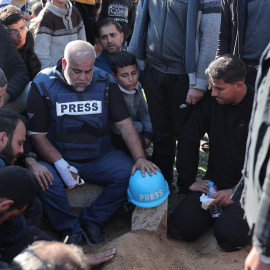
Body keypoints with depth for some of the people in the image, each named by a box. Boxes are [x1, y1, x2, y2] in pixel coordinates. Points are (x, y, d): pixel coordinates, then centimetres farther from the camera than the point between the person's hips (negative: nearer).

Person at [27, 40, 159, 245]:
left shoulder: (105, 83, -1)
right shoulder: (43, 85, -8)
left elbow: (124, 123, -2)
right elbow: (38, 135, -9)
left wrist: (140, 158, -15)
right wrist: (61, 165, -22)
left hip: (100, 158, 3)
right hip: (58, 158, -2)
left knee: (130, 174, -21)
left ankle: (92, 221, -2)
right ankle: (70, 229, -6)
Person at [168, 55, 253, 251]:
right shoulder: (210, 100, 0)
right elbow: (188, 140, 6)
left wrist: (237, 192, -19)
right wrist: (188, 181, 1)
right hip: (214, 182, 5)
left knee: (228, 235, -27)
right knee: (179, 228, -12)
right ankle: (217, 212, 14)